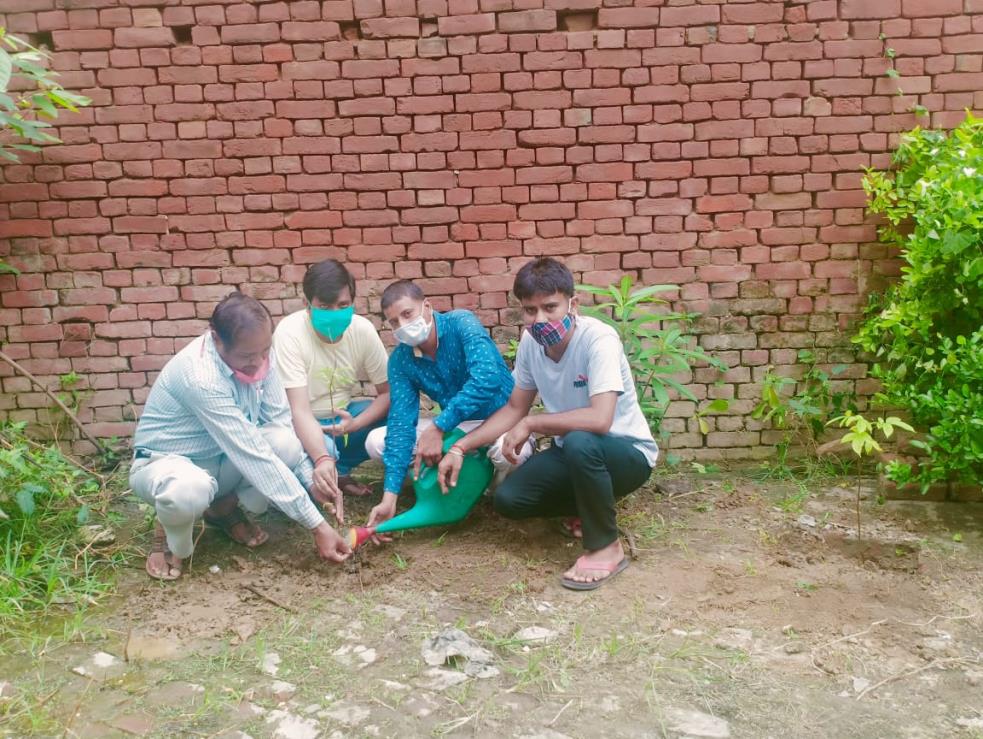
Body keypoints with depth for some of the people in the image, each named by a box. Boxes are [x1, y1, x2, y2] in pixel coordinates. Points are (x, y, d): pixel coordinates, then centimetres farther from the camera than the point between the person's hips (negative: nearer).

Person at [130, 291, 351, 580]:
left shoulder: (254, 354, -14)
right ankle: (170, 538, -4)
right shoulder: (200, 377, -34)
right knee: (189, 489, -42)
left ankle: (225, 508, 6)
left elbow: (281, 421, -7)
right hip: (165, 462, -6)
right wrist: (316, 525, -35)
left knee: (288, 443, -23)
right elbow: (254, 456, -36)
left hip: (220, 460, 6)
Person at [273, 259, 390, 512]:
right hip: (302, 423, -5)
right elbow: (300, 411, -33)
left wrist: (355, 424, -28)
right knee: (322, 448, -37)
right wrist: (322, 459, -50)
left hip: (341, 417, 5)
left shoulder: (363, 330, -15)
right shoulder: (290, 333, -26)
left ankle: (339, 470, 0)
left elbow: (389, 392, -8)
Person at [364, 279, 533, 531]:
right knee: (376, 442, -9)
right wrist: (390, 497, -24)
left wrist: (438, 427, -39)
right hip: (458, 425, 5)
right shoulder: (400, 360, -8)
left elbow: (487, 379, -38)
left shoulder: (461, 323, -22)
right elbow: (400, 424, -14)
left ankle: (503, 482, -1)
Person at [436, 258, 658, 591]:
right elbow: (515, 408, 5)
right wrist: (460, 448, -5)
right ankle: (595, 506, 15)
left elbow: (600, 419, -40)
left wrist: (531, 424, -26)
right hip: (572, 453, 7)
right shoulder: (530, 341, -7)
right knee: (508, 499, -11)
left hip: (628, 452, -6)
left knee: (579, 443, -38)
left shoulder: (598, 339, -28)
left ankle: (606, 547, -15)